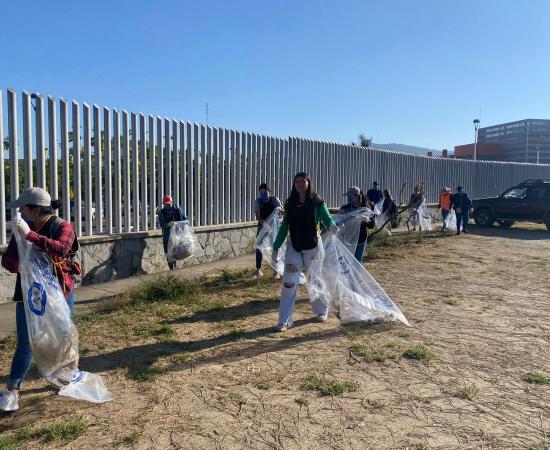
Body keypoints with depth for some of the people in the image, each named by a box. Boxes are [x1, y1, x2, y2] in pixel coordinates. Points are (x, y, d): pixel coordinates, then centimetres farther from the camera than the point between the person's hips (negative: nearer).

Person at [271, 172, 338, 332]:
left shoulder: (317, 202, -5)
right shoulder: (290, 204, 3)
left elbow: (328, 219, -11)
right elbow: (284, 227, 7)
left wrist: (332, 227, -35)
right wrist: (276, 247, 5)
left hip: (313, 247, -2)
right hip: (293, 248, 2)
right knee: (289, 282, -4)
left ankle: (322, 311, 36)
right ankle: (284, 320, 2)